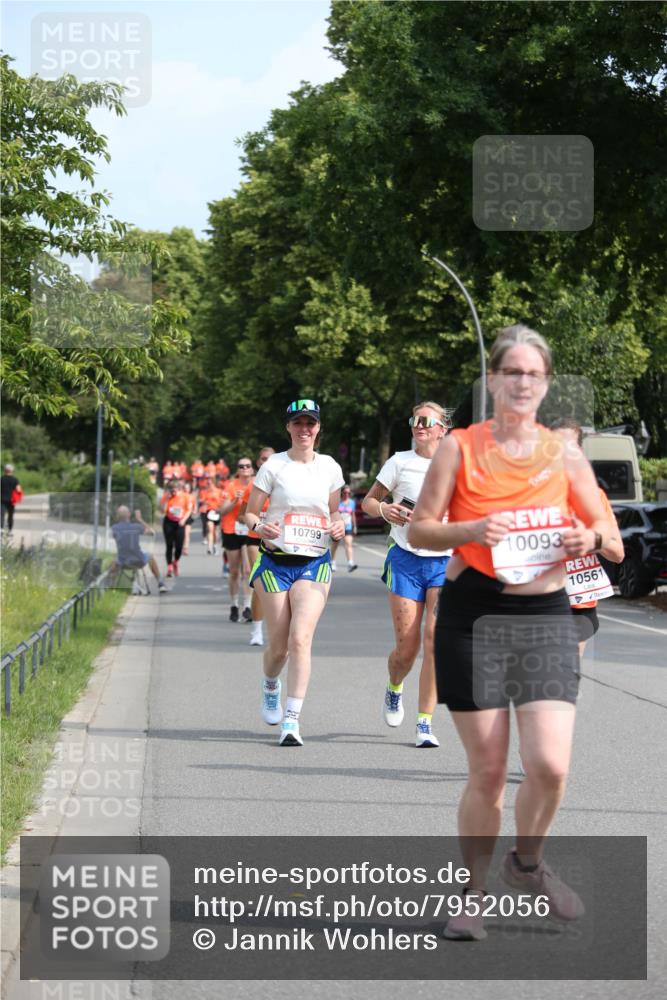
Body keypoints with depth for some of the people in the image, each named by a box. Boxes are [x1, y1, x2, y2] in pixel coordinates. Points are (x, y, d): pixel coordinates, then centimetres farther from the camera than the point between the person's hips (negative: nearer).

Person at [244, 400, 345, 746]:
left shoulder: (330, 468, 7)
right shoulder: (273, 466, -1)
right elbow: (250, 512, 2)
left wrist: (338, 527, -2)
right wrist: (259, 526, -20)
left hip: (315, 563, 1)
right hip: (276, 562, -1)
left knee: (300, 639, -17)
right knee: (279, 645, 2)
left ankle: (291, 720, -16)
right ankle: (270, 685, 38)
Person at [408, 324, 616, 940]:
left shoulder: (564, 457, 8)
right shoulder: (460, 447, 3)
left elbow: (608, 532, 12)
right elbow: (419, 530, 1)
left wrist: (590, 538, -11)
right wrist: (472, 530, -17)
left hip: (546, 616, 1)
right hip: (473, 615, -1)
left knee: (550, 763, -12)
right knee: (487, 770, 0)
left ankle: (527, 863, 17)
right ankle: (474, 894, 19)